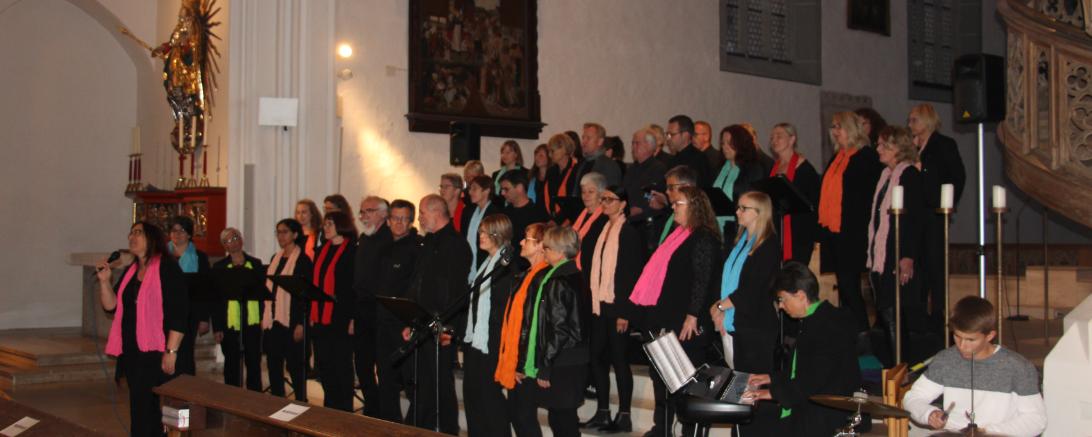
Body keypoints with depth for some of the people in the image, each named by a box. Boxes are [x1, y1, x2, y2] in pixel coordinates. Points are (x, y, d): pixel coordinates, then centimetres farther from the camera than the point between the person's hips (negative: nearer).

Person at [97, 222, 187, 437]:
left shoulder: (167, 268, -9)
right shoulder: (131, 270, 14)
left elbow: (179, 313, -15)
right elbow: (111, 306, 13)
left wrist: (171, 351, -20)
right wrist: (105, 281, -2)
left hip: (156, 353, -7)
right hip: (131, 351, 7)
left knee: (150, 411, -7)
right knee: (142, 410, 13)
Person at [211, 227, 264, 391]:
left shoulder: (255, 264, 6)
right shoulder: (219, 267, 3)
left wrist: (264, 319, 4)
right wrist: (217, 327, -2)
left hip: (252, 322, 1)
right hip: (230, 324, -1)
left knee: (254, 364, 5)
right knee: (232, 365, 7)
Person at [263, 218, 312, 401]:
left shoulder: (302, 260, -8)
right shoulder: (275, 258, 14)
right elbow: (267, 289, 17)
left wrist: (301, 324, -15)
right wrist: (263, 317, 12)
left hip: (292, 322, -7)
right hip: (272, 321, 7)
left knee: (295, 366, -2)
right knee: (273, 366, 11)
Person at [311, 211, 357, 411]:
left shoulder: (352, 251, -8)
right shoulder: (322, 250, 14)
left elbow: (356, 286, -12)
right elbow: (313, 281, 16)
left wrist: (353, 318, -15)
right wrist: (312, 313, 12)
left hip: (340, 317, -7)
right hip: (321, 318, 7)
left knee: (341, 364, 0)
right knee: (324, 363, 11)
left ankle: (344, 410, 10)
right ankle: (329, 408, 21)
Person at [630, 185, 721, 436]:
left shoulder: (704, 239, -12)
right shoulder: (677, 235, 16)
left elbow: (702, 280, -18)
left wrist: (692, 316, -22)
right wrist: (653, 313, 18)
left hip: (686, 322, -9)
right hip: (665, 317, 9)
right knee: (661, 371, 13)